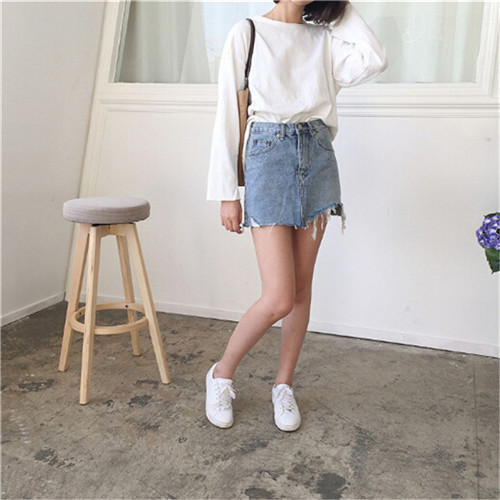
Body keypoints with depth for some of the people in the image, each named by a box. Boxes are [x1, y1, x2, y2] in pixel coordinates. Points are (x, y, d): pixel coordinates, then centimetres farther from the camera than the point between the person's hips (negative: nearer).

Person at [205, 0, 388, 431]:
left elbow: (374, 60, -4)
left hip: (317, 157, 5)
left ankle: (283, 386, 23)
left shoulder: (324, 38, 16)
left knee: (302, 287, 7)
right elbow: (228, 113, -1)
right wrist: (226, 192, -6)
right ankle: (222, 373, 13)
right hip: (268, 155, -4)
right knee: (279, 298, -12)